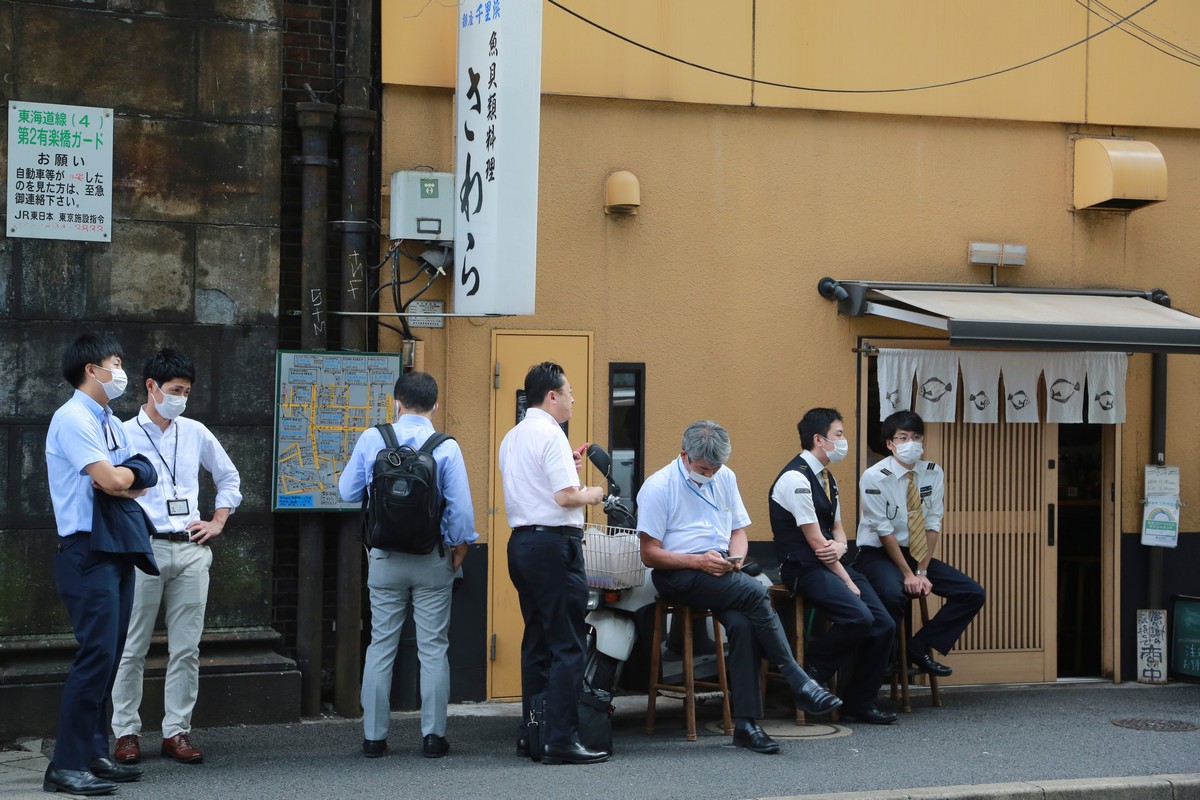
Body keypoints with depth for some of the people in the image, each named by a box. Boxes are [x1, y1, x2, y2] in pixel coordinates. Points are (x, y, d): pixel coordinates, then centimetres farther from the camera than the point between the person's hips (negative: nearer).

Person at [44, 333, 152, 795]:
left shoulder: (113, 424, 18)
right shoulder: (73, 419, -11)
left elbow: (142, 482, 13)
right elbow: (111, 480, -19)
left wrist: (121, 478, -8)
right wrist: (127, 474, 3)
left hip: (118, 550, 9)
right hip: (88, 553, -9)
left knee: (109, 657, 10)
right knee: (96, 656, -14)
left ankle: (95, 754, 16)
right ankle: (66, 766, -12)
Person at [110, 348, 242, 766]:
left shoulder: (196, 433, 12)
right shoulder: (123, 435, 0)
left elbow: (229, 477, 24)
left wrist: (217, 522, 14)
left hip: (191, 549, 4)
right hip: (143, 548, -4)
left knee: (186, 648, 4)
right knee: (132, 648, 0)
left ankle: (177, 731, 10)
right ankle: (126, 732, 8)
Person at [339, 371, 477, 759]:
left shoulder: (371, 440, -5)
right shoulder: (446, 448, -10)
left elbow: (347, 491, 3)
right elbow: (461, 507, -10)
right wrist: (460, 548, 5)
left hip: (385, 559, 1)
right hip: (433, 559, -1)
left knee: (381, 646, 8)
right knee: (433, 648, 6)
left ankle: (374, 736, 11)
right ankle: (433, 735, 7)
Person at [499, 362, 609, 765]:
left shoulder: (512, 438, 15)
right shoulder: (550, 435, -12)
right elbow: (565, 497, -18)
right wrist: (590, 494, 1)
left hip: (521, 541, 9)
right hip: (554, 543, -9)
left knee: (537, 641, 15)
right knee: (568, 646, -7)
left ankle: (530, 736, 18)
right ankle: (561, 740, -9)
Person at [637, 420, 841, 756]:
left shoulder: (725, 478, 14)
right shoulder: (658, 487, -4)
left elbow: (739, 531, 21)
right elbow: (649, 554, -7)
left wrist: (735, 558, -2)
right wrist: (699, 561, -18)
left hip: (721, 571, 5)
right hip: (678, 577, -5)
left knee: (742, 623, -28)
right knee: (755, 592, -29)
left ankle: (746, 723, -26)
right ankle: (800, 683, -24)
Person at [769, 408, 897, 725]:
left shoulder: (828, 479, 15)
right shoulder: (796, 478, -14)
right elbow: (815, 541, -16)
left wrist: (840, 546, -6)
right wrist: (847, 581, -12)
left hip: (832, 565, 9)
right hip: (804, 569, -9)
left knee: (884, 626, -5)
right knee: (859, 618, -29)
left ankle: (859, 704, 7)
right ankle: (812, 670, -5)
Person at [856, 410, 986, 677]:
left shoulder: (933, 474, 0)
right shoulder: (875, 478, -15)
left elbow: (932, 525, -2)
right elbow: (884, 532, -16)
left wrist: (922, 572, -11)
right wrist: (907, 574, -19)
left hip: (916, 553, 6)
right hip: (877, 555, -6)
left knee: (973, 593, -6)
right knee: (892, 593, -38)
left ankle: (919, 648, 1)